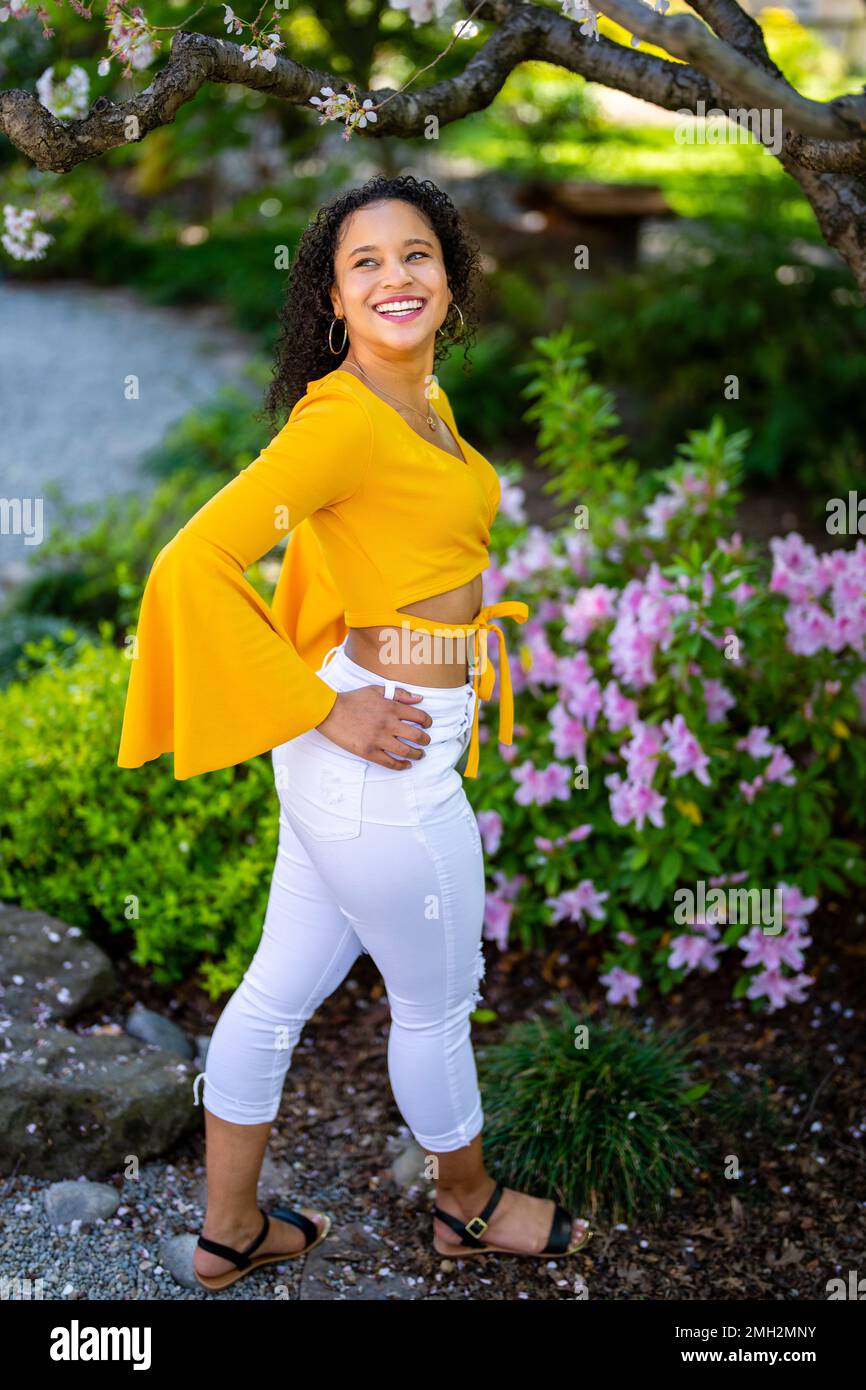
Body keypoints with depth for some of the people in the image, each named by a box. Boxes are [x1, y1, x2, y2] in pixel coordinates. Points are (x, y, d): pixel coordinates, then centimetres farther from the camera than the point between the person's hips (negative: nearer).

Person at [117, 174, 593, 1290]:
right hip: (385, 758, -8)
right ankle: (470, 1206, 40)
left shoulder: (425, 402, 9)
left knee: (282, 989, 18)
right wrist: (327, 709, -21)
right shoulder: (342, 420, -20)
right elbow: (191, 564, -26)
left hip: (360, 752, 8)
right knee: (436, 1001, 14)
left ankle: (229, 1233, 36)